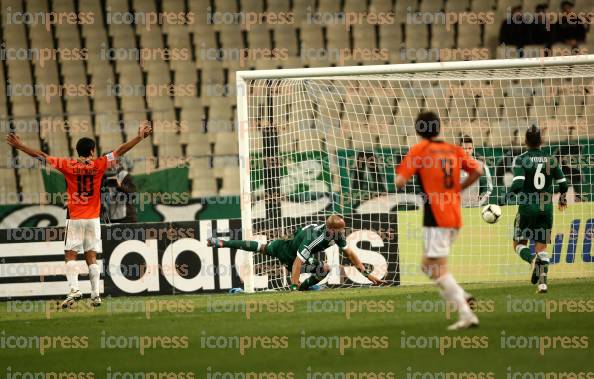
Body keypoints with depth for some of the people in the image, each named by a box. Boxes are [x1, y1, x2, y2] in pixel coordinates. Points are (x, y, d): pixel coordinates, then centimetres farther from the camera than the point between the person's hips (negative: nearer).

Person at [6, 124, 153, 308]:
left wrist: (19, 146, 6)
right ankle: (95, 295, 1)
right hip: (93, 219, 2)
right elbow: (120, 151, 2)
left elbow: (42, 156, -1)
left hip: (75, 219, -2)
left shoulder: (68, 165, -4)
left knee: (70, 255, 0)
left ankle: (74, 290, -17)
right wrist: (140, 137, 9)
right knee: (91, 257, 5)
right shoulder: (98, 165, -2)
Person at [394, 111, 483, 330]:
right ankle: (461, 297, 2)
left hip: (435, 218, -7)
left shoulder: (419, 150, -4)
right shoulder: (453, 149, 11)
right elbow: (477, 171, 3)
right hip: (455, 217, 7)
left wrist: (400, 181, 14)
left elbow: (400, 182, -10)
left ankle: (466, 315, -16)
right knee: (427, 265, 19)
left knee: (438, 270, -5)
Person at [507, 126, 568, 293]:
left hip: (527, 208, -3)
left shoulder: (520, 160, -7)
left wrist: (509, 193, 0)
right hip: (546, 208, 3)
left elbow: (518, 184, -19)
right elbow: (563, 184, 5)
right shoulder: (551, 160, 2)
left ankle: (532, 260, -21)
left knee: (519, 244, 11)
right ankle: (543, 282, -4)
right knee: (541, 246, 9)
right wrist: (562, 198, 25)